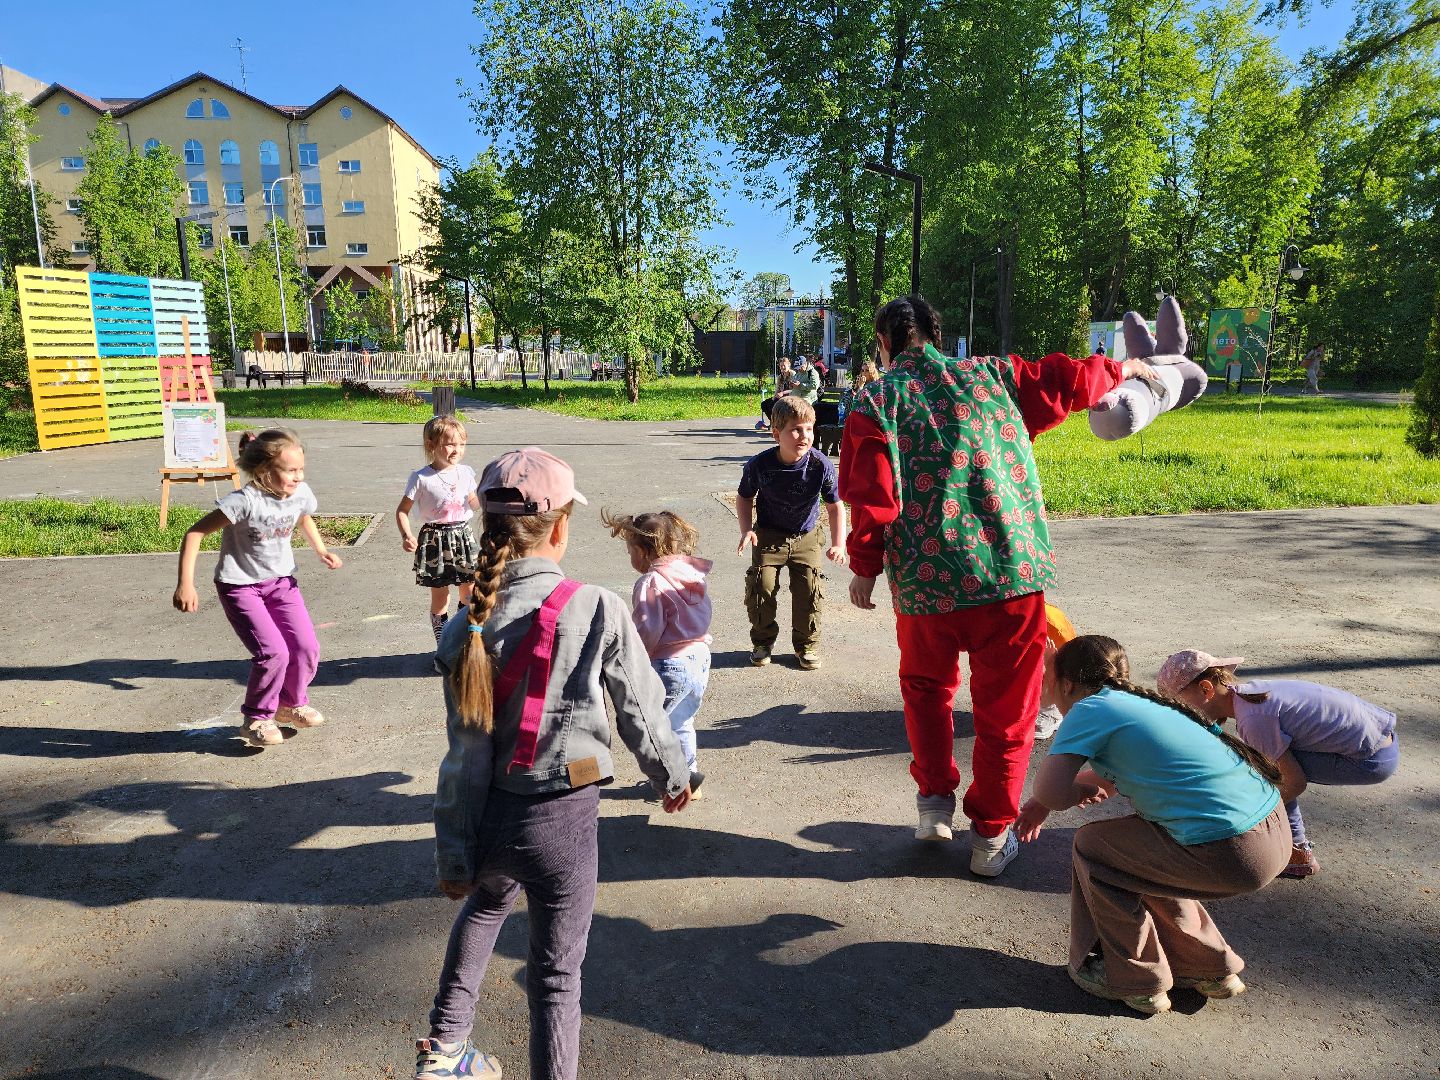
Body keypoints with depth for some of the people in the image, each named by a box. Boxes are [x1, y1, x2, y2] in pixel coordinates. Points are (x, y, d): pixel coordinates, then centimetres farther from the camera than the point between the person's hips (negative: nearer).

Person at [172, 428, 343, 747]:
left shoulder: (301, 494, -9)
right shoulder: (245, 501, -27)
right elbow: (195, 533, -24)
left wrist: (321, 551, 7)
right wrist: (185, 583, -27)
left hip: (281, 580, 6)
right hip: (241, 586, -6)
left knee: (307, 647, 0)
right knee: (273, 652, -16)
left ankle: (292, 704, 27)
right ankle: (256, 718, 8)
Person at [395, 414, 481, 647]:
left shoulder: (466, 473, 2)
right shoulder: (421, 478, -12)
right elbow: (402, 511, -7)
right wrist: (406, 536, -22)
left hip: (463, 537, 4)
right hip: (434, 539, -4)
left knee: (470, 594, 11)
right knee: (440, 599, 5)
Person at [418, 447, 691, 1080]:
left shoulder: (467, 628, -8)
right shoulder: (598, 610, -17)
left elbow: (466, 754, -4)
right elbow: (640, 710, -6)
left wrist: (453, 856, 5)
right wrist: (672, 775, 13)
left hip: (491, 815, 4)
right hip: (563, 820, -4)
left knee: (486, 901, 36)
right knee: (555, 973, 14)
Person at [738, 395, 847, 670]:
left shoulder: (821, 466, -20)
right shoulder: (759, 465, -20)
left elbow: (834, 506, -7)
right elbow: (744, 497, 1)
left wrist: (838, 544, -15)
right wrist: (746, 530, -13)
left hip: (806, 537, 0)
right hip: (768, 536, 0)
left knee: (809, 589, -7)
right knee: (761, 587, -9)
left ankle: (807, 644, 15)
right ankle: (763, 641, 15)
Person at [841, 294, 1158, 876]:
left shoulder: (875, 401, -1)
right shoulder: (992, 375, 8)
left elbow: (872, 497, -7)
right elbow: (1067, 380, 20)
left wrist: (864, 566, 5)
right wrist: (1122, 368, 40)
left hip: (925, 578, -1)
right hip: (1012, 567, 1)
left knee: (927, 687, 26)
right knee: (1004, 706, 14)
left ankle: (935, 800, 27)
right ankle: (991, 836, 24)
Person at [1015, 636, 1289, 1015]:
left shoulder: (1091, 709, -9)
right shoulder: (1140, 701, 15)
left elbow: (1051, 792, -20)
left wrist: (1081, 790, 3)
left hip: (1233, 856, -8)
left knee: (1091, 847, 8)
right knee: (1142, 854, 26)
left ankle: (1137, 981, 20)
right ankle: (1212, 969, 36)